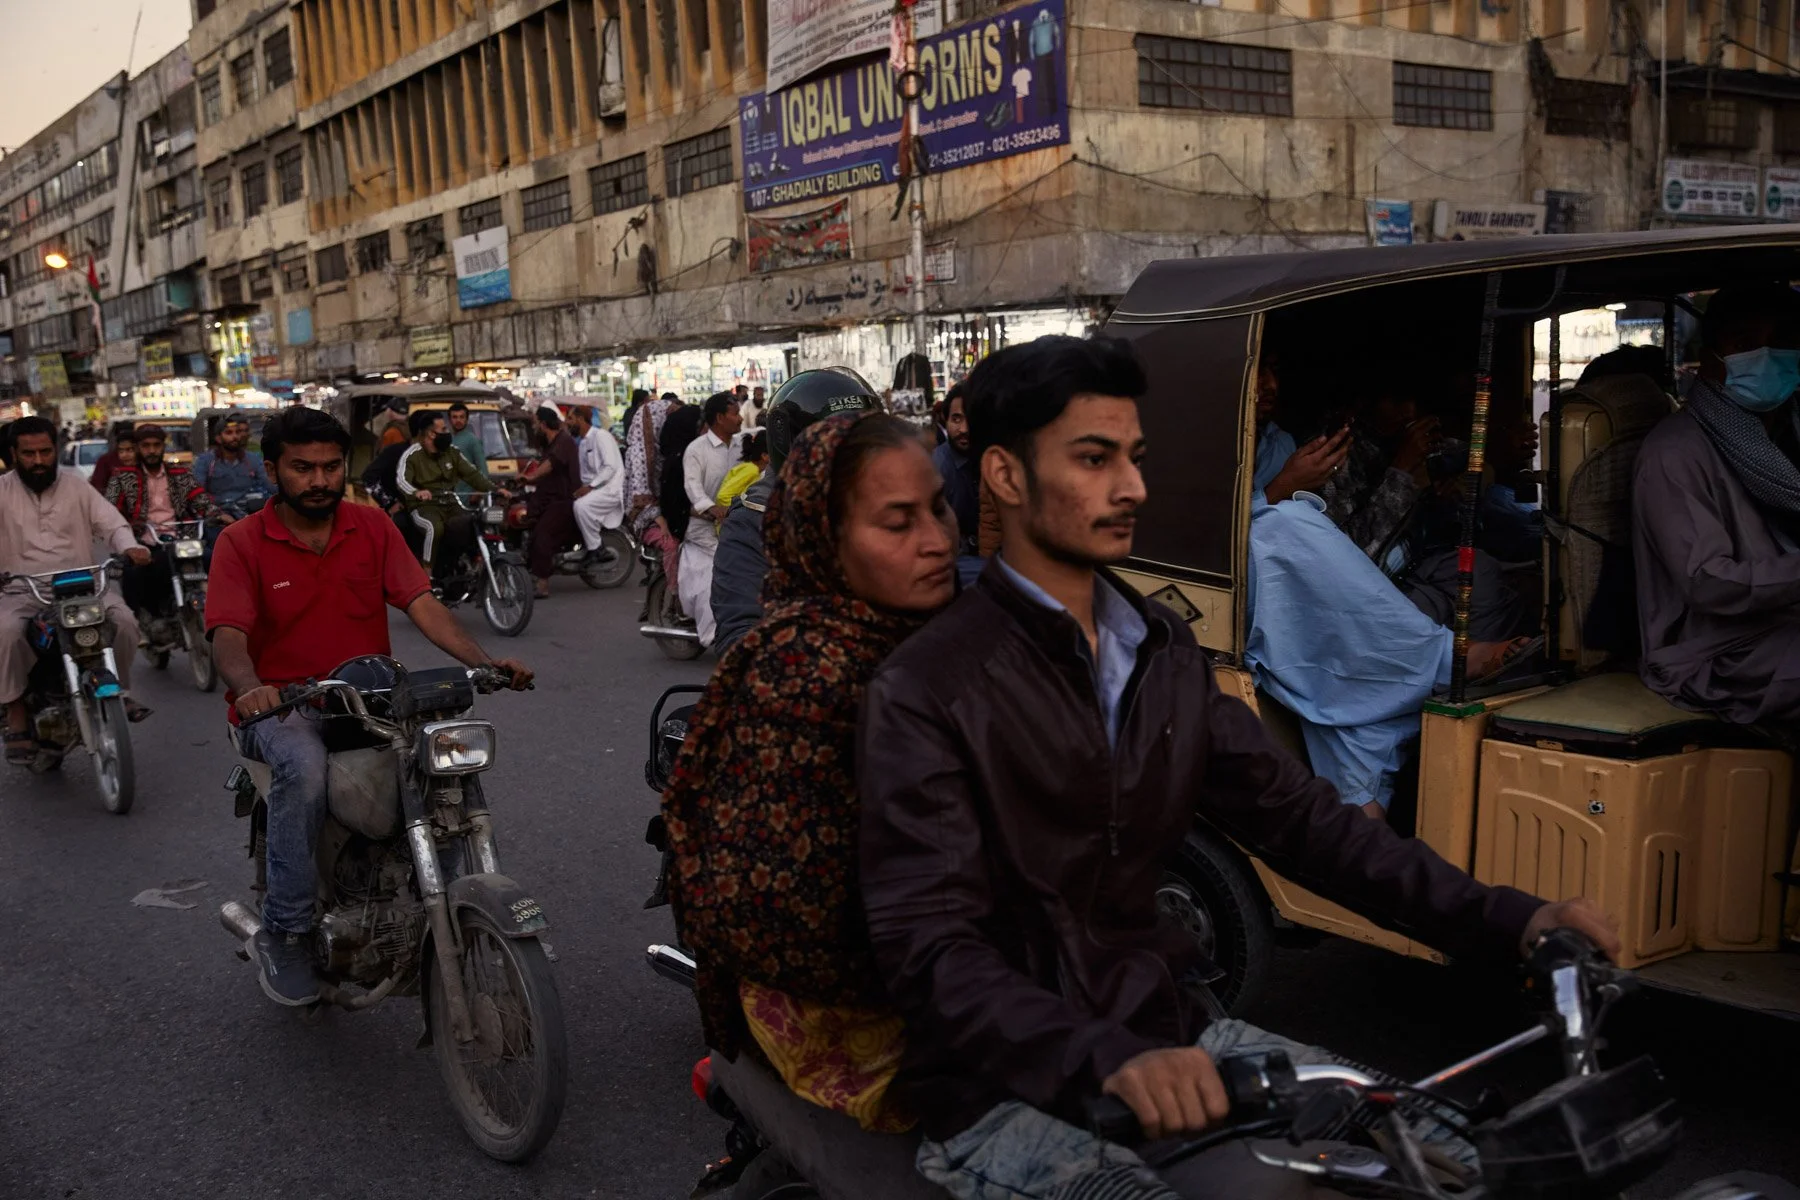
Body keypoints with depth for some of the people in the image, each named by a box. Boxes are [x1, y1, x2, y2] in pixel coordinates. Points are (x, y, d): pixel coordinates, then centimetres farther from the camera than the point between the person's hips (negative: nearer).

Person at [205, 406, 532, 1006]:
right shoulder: (242, 543, 0)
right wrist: (250, 688, -37)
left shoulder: (373, 527, 8)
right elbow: (228, 635, -13)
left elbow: (421, 603, -3)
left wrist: (485, 661, -21)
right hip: (280, 707, -3)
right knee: (306, 770, -36)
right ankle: (283, 931, -19)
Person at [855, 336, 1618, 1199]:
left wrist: (1509, 920, -7)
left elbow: (1296, 816, 4)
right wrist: (1110, 1059, -38)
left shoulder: (1165, 652, 7)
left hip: (1165, 1034, 7)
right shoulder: (925, 691, -15)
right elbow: (933, 950, -22)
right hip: (1007, 1090, -6)